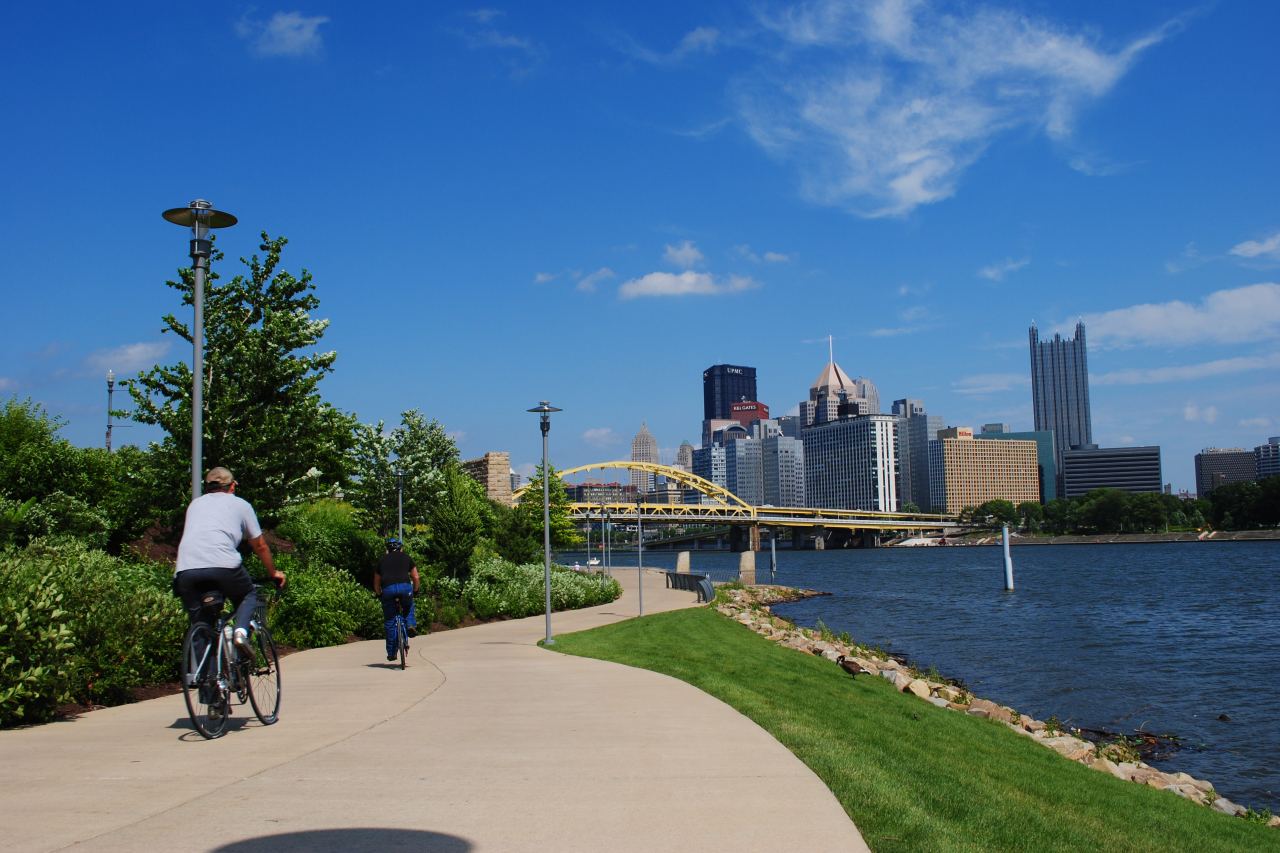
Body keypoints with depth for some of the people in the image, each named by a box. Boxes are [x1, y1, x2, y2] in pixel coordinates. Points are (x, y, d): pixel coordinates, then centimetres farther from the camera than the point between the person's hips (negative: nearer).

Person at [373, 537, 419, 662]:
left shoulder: (382, 560, 23)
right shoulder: (406, 558, 21)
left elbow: (376, 583, 26)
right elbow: (415, 577, 19)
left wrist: (379, 594, 41)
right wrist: (415, 590, 34)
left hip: (388, 589, 1)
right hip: (405, 587, -1)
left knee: (390, 622, 10)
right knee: (409, 607, 32)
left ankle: (391, 653, 13)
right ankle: (411, 624, 5)